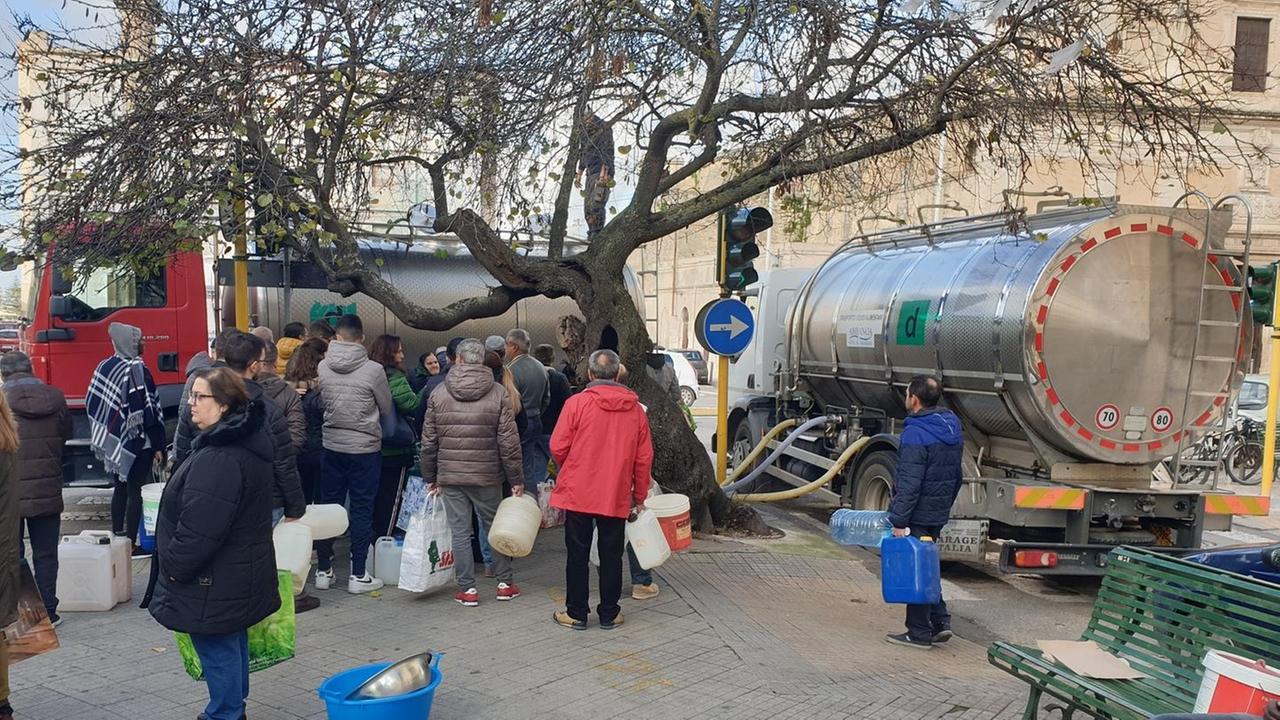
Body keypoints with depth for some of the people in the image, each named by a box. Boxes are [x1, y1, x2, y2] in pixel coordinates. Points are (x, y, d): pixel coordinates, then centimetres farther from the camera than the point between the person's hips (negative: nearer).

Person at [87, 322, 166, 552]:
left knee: (121, 487, 17)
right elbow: (148, 410, -17)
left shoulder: (105, 366, 5)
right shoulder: (137, 370, -17)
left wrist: (107, 434, 20)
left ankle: (117, 537, 24)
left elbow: (92, 403, 11)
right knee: (135, 492, -1)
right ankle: (131, 543, 1)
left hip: (113, 441, 8)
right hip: (136, 443, -7)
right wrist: (157, 446, -12)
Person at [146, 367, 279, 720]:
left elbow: (198, 529, -28)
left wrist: (173, 568, -13)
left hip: (215, 583, -11)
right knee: (233, 643, 23)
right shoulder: (247, 444, 7)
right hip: (240, 574, 11)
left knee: (218, 651, 2)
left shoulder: (218, 459, -28)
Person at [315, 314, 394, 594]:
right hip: (365, 448, -3)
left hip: (331, 446, 3)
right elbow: (387, 409, -1)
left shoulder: (322, 367, -5)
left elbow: (319, 403, 7)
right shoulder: (373, 370, -14)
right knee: (361, 510, 5)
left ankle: (323, 570, 21)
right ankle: (358, 575, 9)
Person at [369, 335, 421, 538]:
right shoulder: (394, 378, -17)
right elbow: (411, 404, -27)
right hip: (395, 450, -7)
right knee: (391, 498, 3)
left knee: (376, 497, 17)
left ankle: (373, 536, 26)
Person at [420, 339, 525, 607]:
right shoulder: (498, 394, -5)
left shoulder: (438, 395, 0)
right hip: (487, 475, 0)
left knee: (460, 532, 6)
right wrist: (516, 479, 1)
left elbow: (429, 442, 3)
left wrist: (430, 477, 14)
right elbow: (508, 442, -6)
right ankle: (505, 583, 20)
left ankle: (467, 588, 10)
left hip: (450, 476, 1)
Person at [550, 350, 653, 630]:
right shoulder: (635, 408, 1)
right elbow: (644, 457, 4)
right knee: (611, 555, 12)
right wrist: (640, 495, 15)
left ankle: (576, 613, 16)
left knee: (578, 555, 9)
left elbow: (558, 447, -10)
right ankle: (609, 614, 19)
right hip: (617, 496, 2)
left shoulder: (577, 402, -10)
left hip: (578, 493, -2)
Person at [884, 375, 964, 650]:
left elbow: (909, 483, -23)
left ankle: (919, 633, 8)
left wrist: (899, 520, -19)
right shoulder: (952, 429, 9)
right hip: (939, 514, 9)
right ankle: (940, 620, 19)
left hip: (918, 514, -9)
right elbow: (957, 476, 17)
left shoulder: (916, 434, -20)